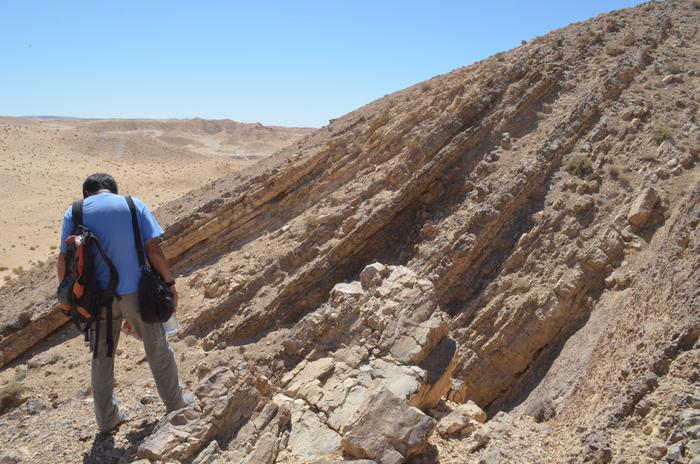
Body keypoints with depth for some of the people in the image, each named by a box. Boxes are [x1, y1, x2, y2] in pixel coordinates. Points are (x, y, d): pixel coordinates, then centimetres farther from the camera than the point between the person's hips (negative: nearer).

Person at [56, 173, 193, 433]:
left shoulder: (74, 213, 1)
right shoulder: (133, 205, -2)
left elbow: (63, 260, -2)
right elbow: (153, 249, -9)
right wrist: (169, 283, 0)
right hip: (136, 292, -1)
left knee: (102, 357, 19)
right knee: (158, 350, 16)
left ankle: (106, 420, 31)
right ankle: (176, 404, 31)